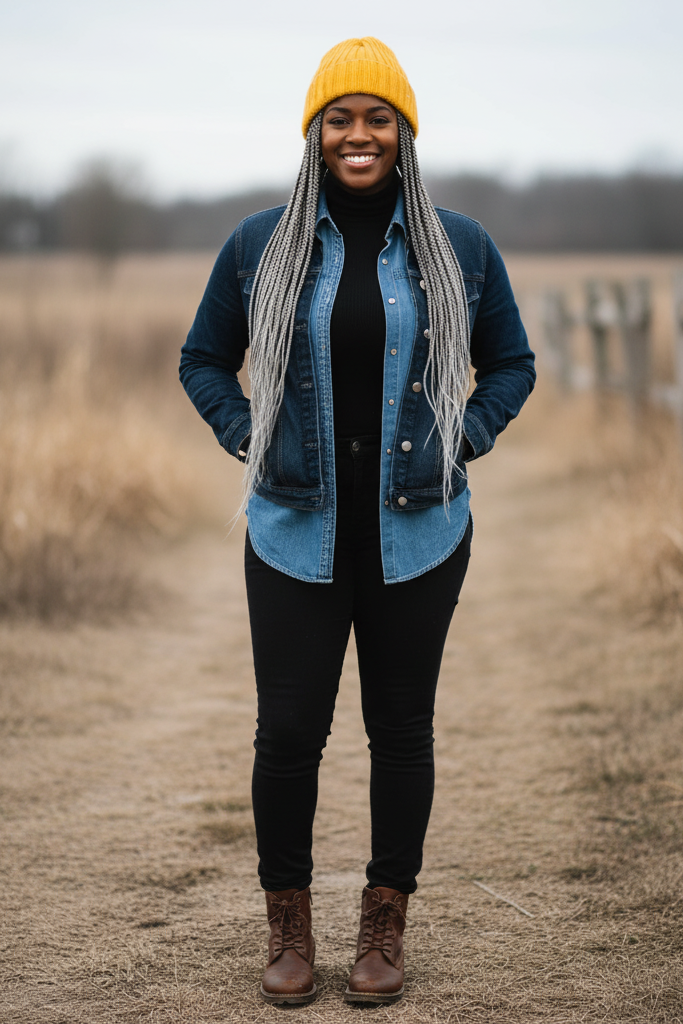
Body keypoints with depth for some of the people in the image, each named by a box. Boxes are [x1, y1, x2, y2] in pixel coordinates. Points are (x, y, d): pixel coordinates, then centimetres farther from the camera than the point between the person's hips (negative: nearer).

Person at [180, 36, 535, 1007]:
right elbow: (203, 360, 14)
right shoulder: (261, 244, 3)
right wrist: (248, 438, 0)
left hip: (416, 537, 0)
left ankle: (385, 926, 23)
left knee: (403, 730, 8)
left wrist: (463, 440, -1)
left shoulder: (460, 247, 3)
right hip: (296, 536, 0)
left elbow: (511, 363, 14)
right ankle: (289, 923, 20)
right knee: (288, 731, 1)